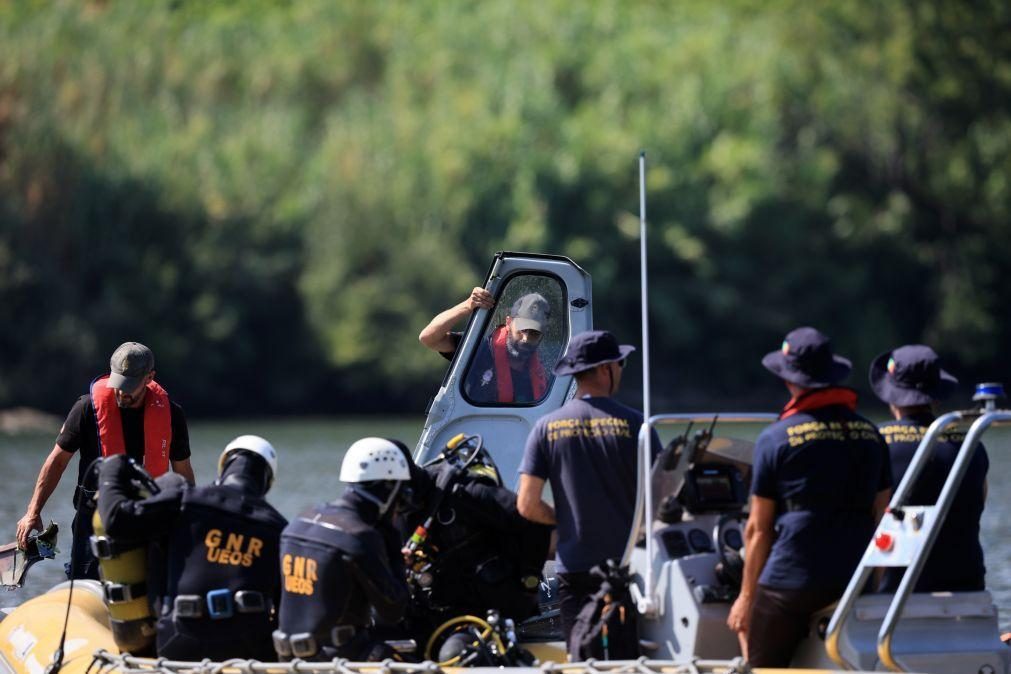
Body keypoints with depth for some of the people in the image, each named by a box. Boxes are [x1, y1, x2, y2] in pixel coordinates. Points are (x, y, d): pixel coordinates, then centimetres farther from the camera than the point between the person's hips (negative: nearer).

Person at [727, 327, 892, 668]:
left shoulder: (776, 439, -3)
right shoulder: (870, 435, 9)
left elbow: (758, 528, -1)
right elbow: (880, 520, 12)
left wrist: (747, 596, 5)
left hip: (789, 583, -4)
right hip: (853, 584, 4)